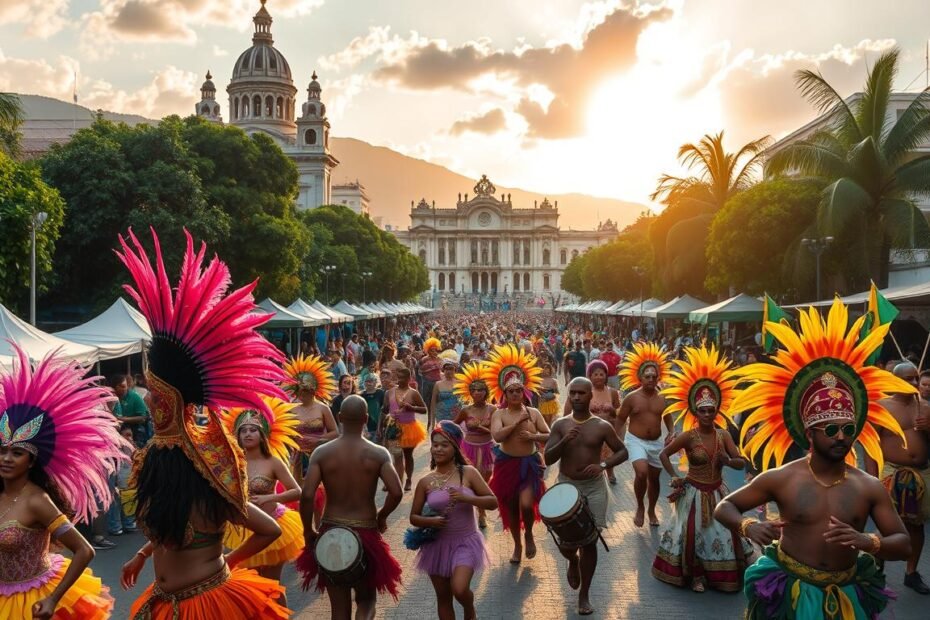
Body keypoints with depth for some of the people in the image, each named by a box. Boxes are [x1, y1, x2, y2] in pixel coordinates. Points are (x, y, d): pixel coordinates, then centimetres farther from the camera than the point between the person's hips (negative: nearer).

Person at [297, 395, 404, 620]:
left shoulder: (322, 453, -6)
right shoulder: (378, 454, -7)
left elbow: (306, 496, -13)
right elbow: (397, 492, -16)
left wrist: (308, 531, 1)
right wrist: (381, 516, 2)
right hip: (366, 534, -1)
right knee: (366, 599, 18)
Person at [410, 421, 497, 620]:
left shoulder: (468, 473, -7)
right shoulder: (425, 482, -3)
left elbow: (493, 502, -7)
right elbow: (414, 517, 4)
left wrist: (466, 498, -22)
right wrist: (430, 521, -18)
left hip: (466, 542, -2)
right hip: (437, 544, 2)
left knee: (459, 589, -19)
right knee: (443, 596, 10)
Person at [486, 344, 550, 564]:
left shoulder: (534, 413, 0)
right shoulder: (499, 414, -5)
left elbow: (549, 436, -1)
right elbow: (497, 435, -23)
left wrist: (532, 436, -17)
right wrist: (518, 421, -19)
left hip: (530, 463, 0)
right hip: (507, 464, 0)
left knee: (527, 504, -15)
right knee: (510, 506, 9)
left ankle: (529, 534, 18)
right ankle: (517, 545, 29)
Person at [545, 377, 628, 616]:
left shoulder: (602, 426, -5)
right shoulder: (560, 425, -3)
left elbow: (623, 451, 3)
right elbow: (547, 459, -6)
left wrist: (603, 465, -15)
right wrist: (564, 441, -23)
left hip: (594, 487, 0)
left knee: (589, 542, 3)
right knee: (566, 543, -5)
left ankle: (584, 594, 20)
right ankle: (573, 561, 34)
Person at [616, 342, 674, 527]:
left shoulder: (663, 398, -1)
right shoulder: (632, 398, -9)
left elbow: (668, 418, 13)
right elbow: (620, 420, -1)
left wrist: (671, 433, -7)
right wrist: (620, 442, -8)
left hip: (656, 443, 4)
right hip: (636, 441, -4)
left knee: (654, 478, 15)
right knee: (642, 472, -26)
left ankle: (651, 511, 39)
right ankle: (640, 507, -2)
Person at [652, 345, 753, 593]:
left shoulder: (723, 435, -4)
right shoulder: (689, 436, -15)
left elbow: (741, 463, -3)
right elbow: (664, 454, -8)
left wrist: (727, 461, -22)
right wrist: (674, 477, -12)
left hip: (717, 492, 4)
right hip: (694, 492, -4)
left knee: (725, 533, 10)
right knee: (692, 533, 5)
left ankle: (721, 574, 31)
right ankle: (696, 575, 26)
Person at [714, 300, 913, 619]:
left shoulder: (870, 488, -5)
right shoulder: (781, 478, -9)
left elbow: (904, 544, -1)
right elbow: (724, 507, -1)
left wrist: (867, 542, -22)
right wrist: (749, 526, -22)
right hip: (789, 593, -2)